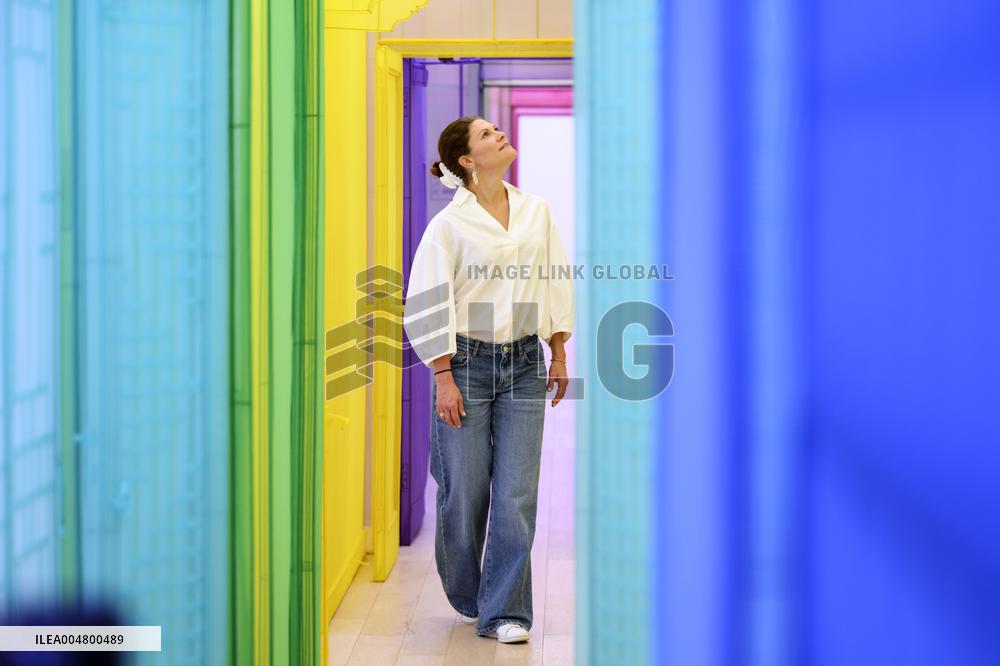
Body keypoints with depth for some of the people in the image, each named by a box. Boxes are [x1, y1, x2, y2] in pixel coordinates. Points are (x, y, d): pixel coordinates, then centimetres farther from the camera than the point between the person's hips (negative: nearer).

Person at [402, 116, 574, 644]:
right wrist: (444, 378, -11)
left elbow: (556, 284, 14)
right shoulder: (448, 224, -7)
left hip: (524, 366, 3)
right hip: (467, 363, -3)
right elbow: (426, 307, -7)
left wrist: (559, 356, 12)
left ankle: (504, 611, 6)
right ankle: (466, 599, 28)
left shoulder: (536, 211, 7)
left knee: (518, 493, -2)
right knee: (465, 494, 4)